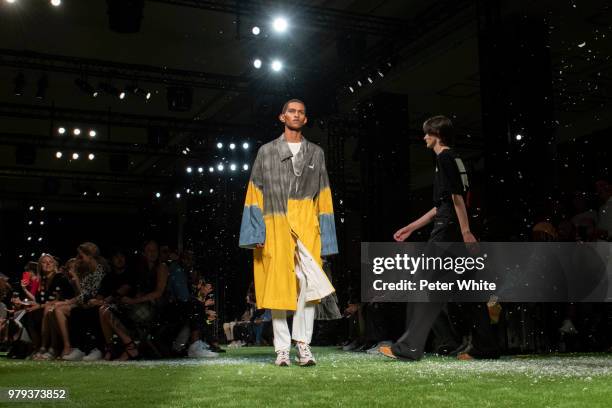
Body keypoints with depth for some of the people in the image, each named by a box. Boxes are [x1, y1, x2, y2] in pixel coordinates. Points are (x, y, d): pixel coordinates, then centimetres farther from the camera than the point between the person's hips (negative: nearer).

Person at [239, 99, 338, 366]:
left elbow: (323, 197, 15)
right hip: (275, 226, -1)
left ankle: (303, 343, -6)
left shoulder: (315, 153, 17)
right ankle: (282, 349, 5)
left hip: (306, 225, 1)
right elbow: (255, 194, 7)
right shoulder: (266, 151, 13)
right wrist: (255, 234, -3)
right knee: (278, 286, -2)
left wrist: (325, 238, 7)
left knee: (307, 281, -15)